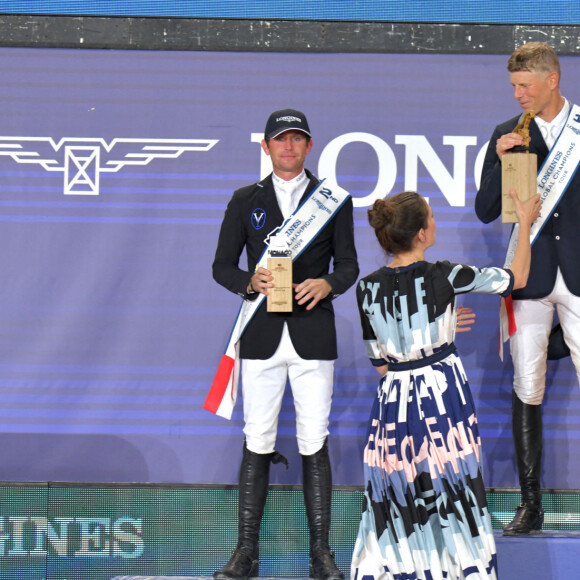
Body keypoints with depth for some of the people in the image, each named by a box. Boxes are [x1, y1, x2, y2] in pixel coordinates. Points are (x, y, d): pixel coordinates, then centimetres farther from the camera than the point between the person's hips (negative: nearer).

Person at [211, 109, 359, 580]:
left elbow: (348, 265, 8)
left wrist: (327, 284, -14)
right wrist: (251, 282, -13)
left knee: (314, 444, -2)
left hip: (314, 336, 0)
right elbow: (222, 266, 8)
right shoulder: (246, 201, 10)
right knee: (257, 443, -1)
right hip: (262, 336, 0)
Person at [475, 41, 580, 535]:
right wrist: (500, 161, -10)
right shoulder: (508, 134, 7)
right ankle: (531, 505, 12)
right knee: (526, 392, 5)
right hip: (530, 277, 2)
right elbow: (486, 212, 5)